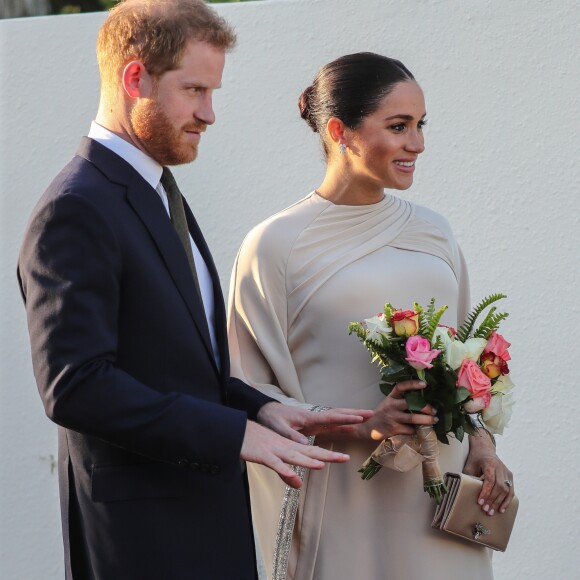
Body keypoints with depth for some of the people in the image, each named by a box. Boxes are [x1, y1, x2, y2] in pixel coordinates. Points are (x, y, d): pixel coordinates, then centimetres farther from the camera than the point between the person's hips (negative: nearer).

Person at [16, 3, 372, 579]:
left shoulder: (159, 193, 14)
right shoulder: (76, 212, -17)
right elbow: (75, 386, -24)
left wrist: (257, 407, 3)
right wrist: (234, 432, -22)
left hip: (205, 513, 9)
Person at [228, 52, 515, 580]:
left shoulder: (432, 233, 12)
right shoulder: (276, 245, -4)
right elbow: (254, 395, -5)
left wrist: (482, 445, 1)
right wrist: (363, 425, -17)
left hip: (443, 495, 5)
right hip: (345, 499, -5)